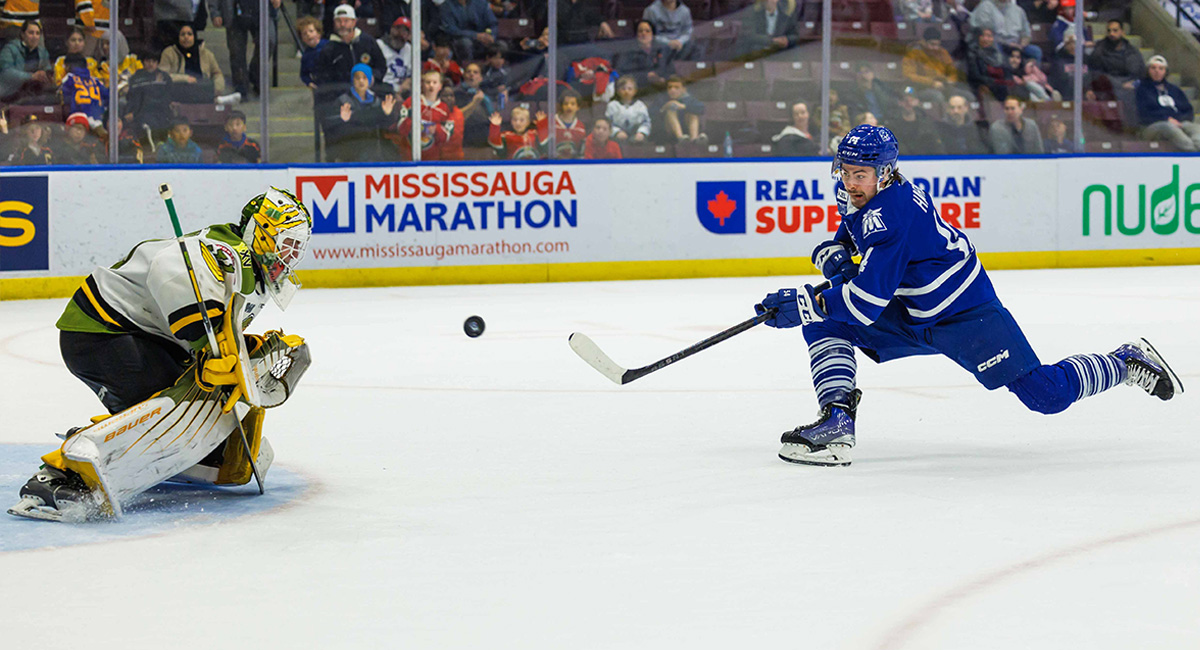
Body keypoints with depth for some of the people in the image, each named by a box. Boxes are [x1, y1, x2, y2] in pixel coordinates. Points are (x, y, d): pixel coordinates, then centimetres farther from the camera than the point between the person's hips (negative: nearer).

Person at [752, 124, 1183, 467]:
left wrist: (805, 303, -30)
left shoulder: (891, 213, -30)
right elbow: (851, 232, 23)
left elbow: (868, 300, -33)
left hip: (966, 314, -9)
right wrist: (834, 252, 0)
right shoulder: (854, 197, -2)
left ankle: (1126, 363, 10)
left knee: (1046, 395, -12)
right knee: (825, 324, -6)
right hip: (912, 315, 9)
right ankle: (836, 419, -11)